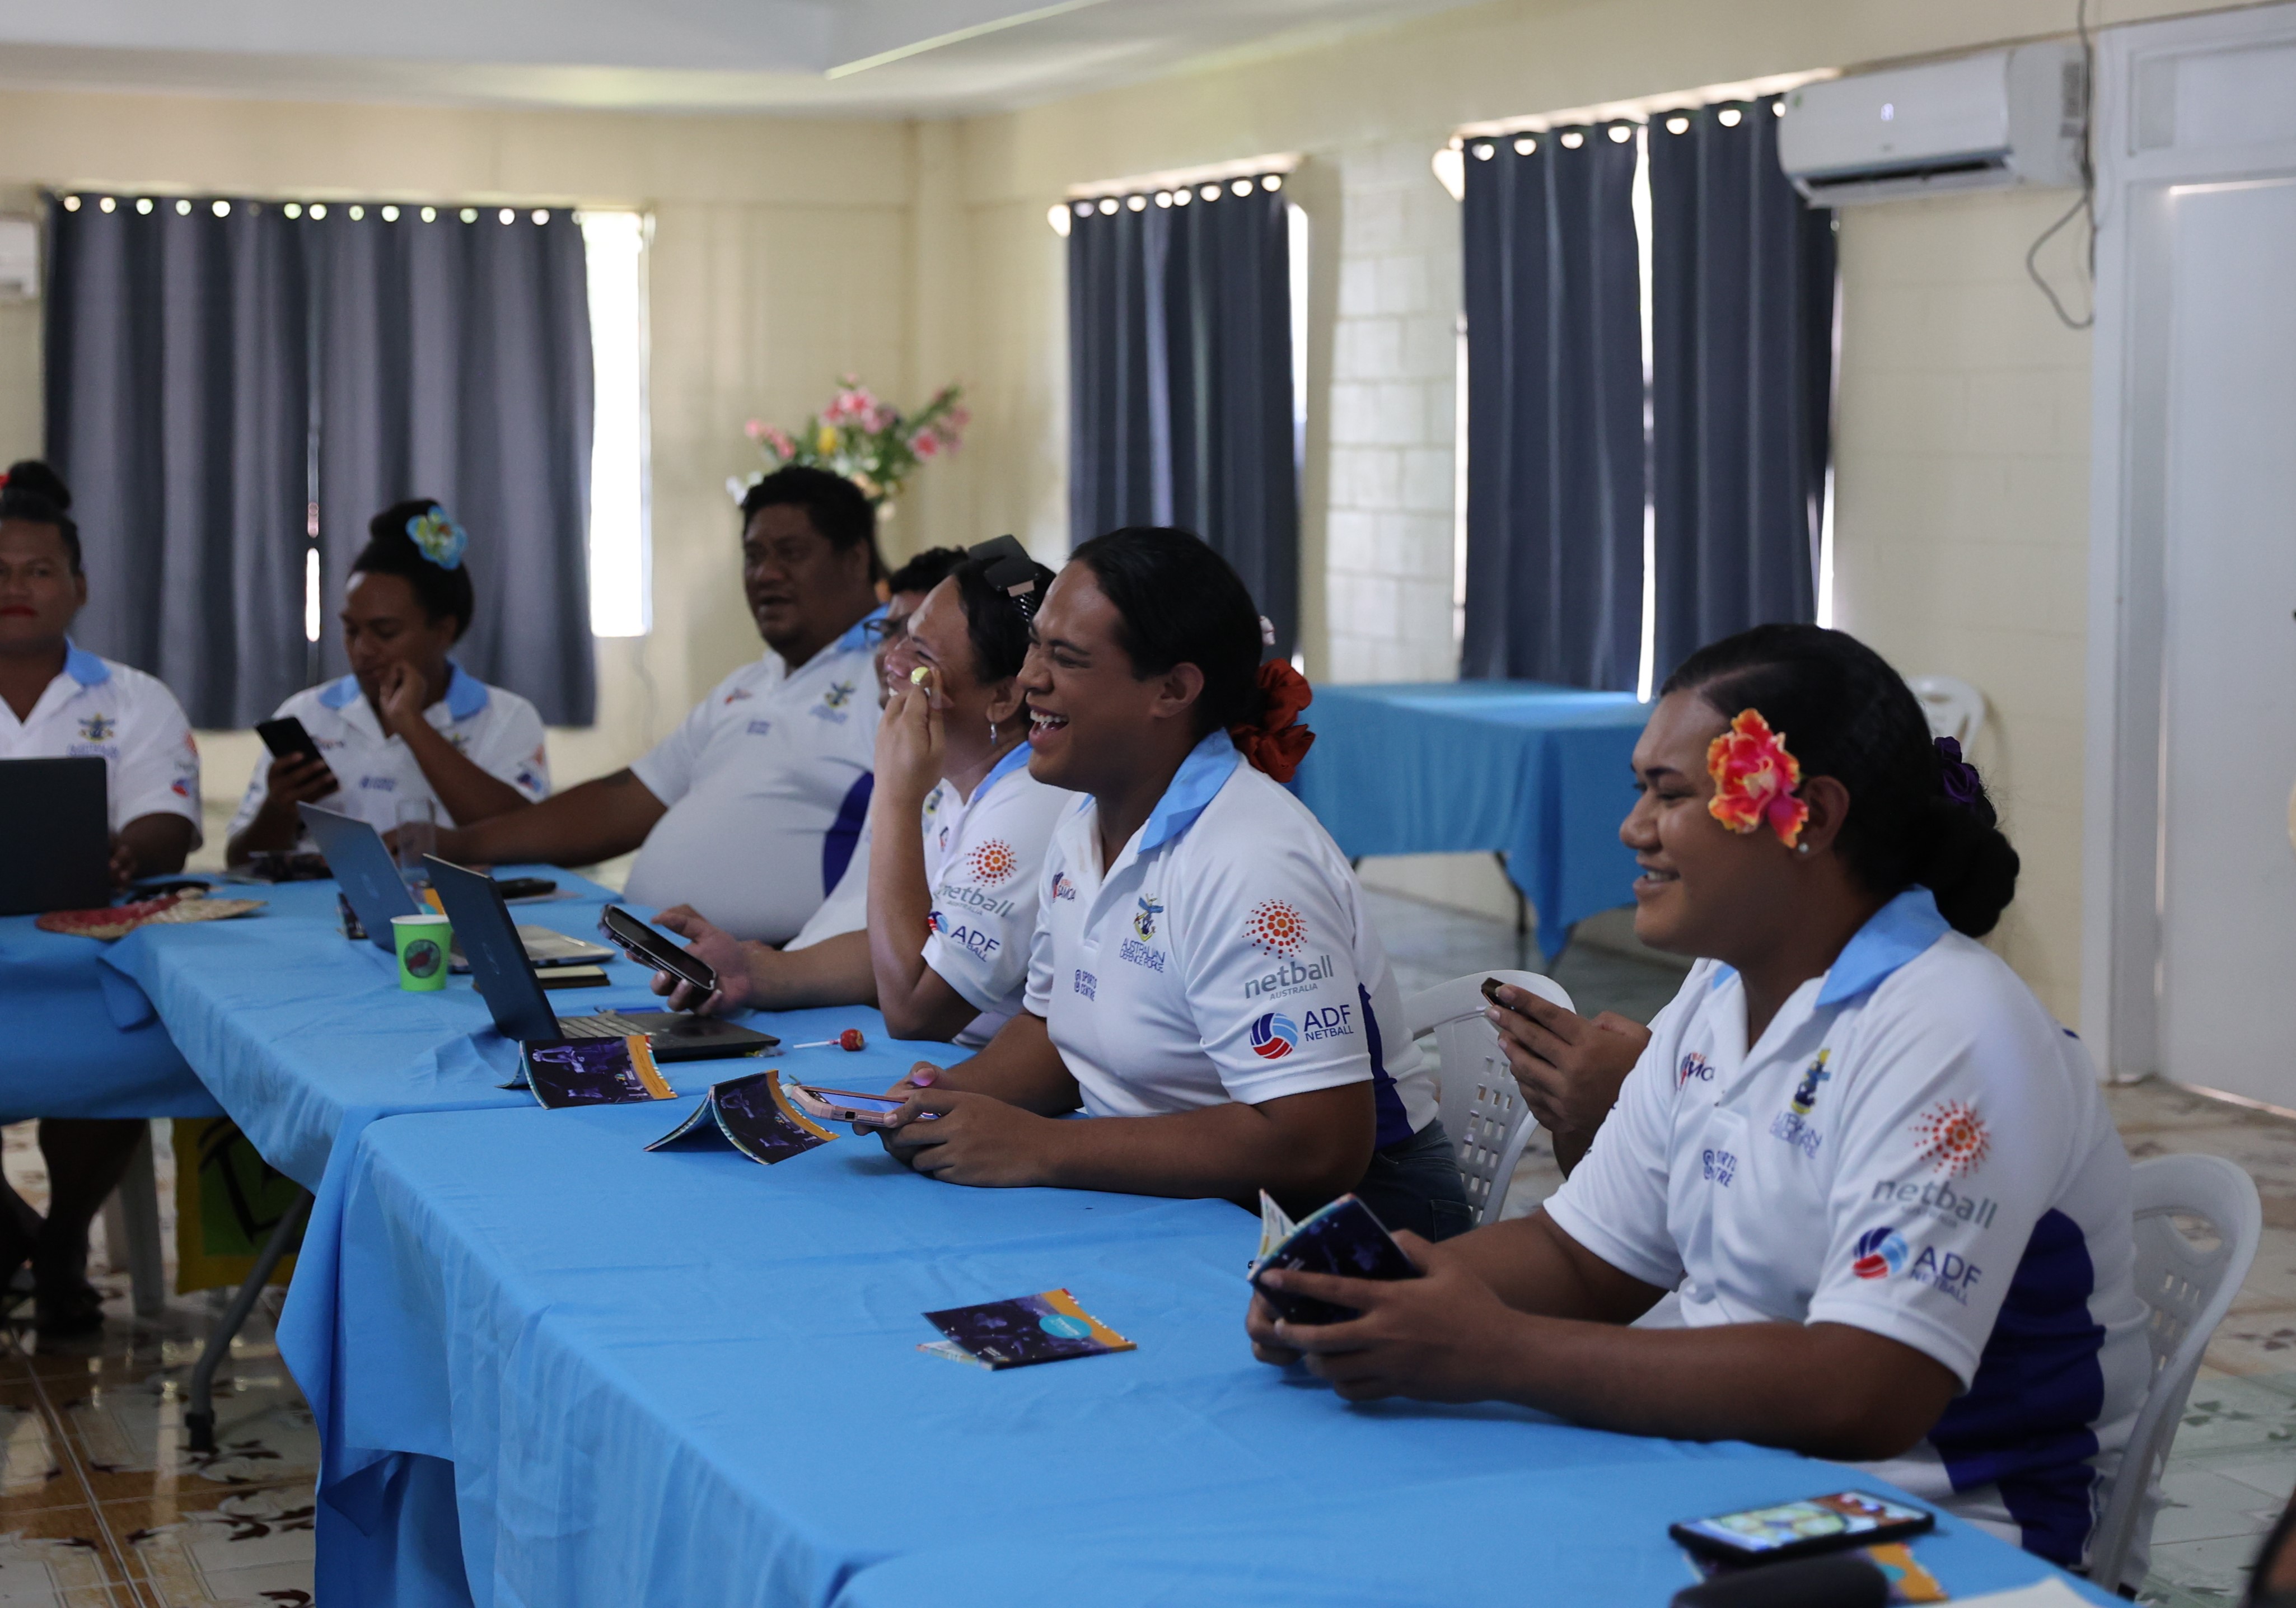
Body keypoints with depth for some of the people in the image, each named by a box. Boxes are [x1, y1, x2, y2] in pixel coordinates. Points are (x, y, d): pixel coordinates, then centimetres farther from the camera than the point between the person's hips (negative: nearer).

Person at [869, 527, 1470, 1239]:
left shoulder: (1250, 861, -22)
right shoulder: (1082, 829, 9)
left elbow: (1317, 1146, -28)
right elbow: (1054, 1028, 21)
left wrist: (1038, 1149, -25)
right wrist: (952, 1094, -3)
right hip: (1171, 1204, 8)